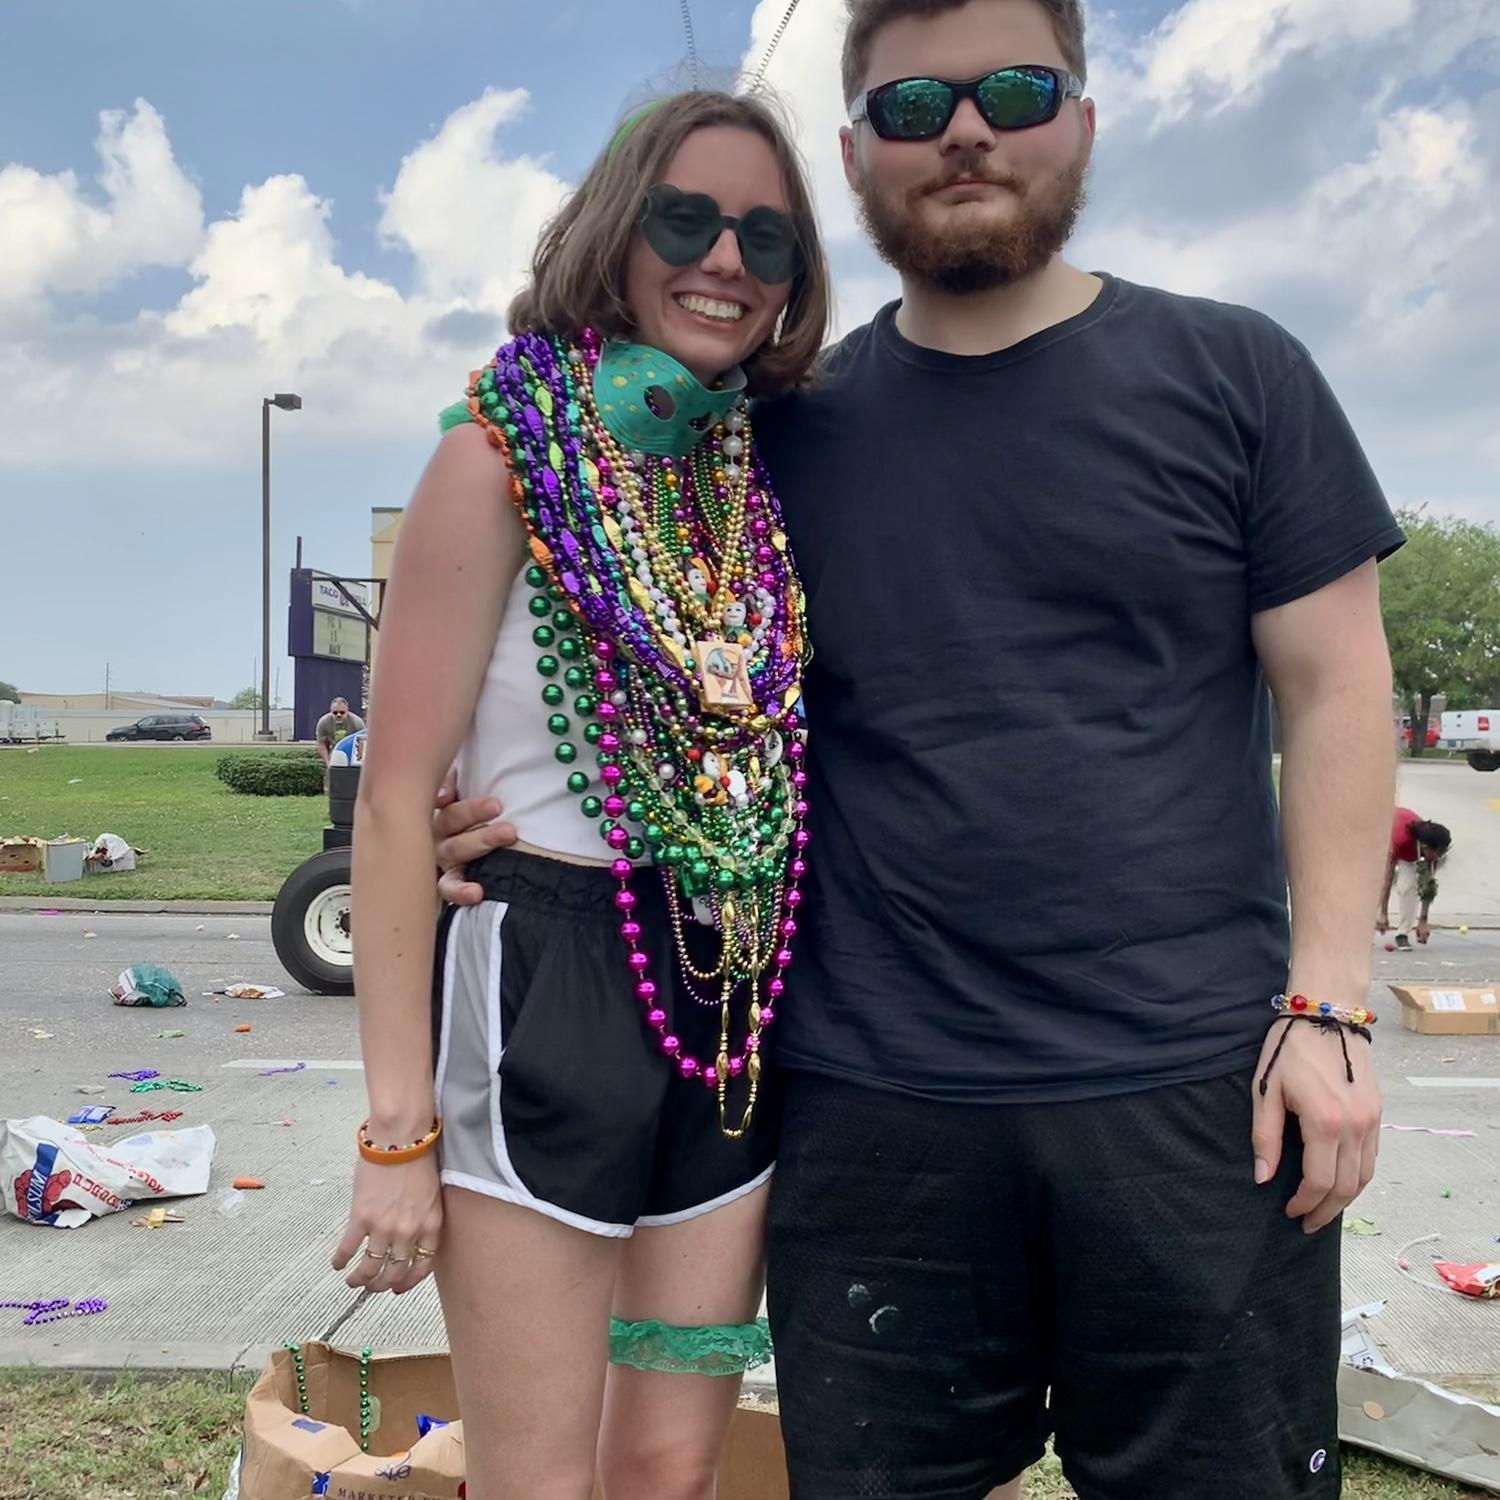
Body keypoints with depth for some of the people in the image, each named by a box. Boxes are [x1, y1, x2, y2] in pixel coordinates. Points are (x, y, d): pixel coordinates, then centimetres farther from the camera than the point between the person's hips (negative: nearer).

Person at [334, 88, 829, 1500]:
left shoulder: (770, 474, 9)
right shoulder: (509, 451, -7)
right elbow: (397, 799, -10)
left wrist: (792, 1015, 9)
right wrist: (398, 1126, -12)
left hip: (737, 1008, 5)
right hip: (548, 974, -5)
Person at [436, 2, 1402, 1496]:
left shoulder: (1232, 376, 2)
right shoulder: (788, 430, 7)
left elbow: (1331, 687, 1)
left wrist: (1328, 1000, -6)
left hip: (1191, 1088, -1)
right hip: (871, 1102, 2)